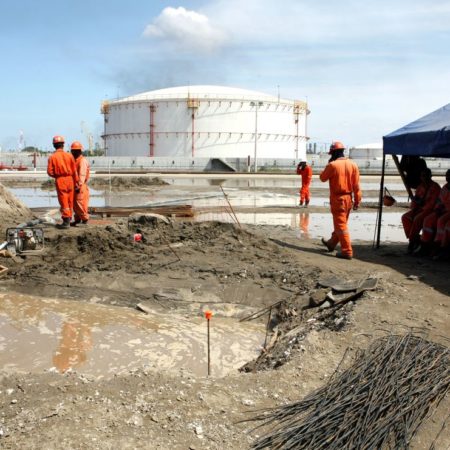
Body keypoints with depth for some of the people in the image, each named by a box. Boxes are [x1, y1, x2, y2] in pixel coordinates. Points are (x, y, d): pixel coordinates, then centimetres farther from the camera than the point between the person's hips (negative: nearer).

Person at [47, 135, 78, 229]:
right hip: (70, 179, 3)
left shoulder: (52, 157, -5)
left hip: (60, 181, -3)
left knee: (64, 202, 0)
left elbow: (50, 172, -8)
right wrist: (76, 182, 8)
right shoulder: (69, 155, 1)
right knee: (70, 201, 14)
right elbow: (74, 171, 1)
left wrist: (57, 175, 11)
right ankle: (69, 219, 23)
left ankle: (66, 222, -2)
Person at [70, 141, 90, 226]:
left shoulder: (82, 161, -12)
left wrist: (79, 185, -24)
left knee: (80, 203, -8)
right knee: (74, 203, 12)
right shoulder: (74, 160, 17)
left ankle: (85, 220, 0)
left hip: (81, 186, -9)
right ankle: (77, 219, 20)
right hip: (75, 185, 9)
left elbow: (82, 175, -19)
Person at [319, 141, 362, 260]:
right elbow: (356, 186, 2)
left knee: (341, 226, -2)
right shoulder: (353, 165, 2)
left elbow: (322, 178, 1)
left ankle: (347, 251, -4)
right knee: (341, 223, 20)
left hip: (337, 199, -6)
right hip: (349, 199, 6)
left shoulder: (332, 165, -14)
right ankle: (331, 243, 39)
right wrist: (357, 200, 7)